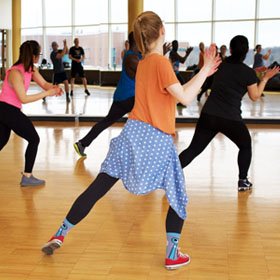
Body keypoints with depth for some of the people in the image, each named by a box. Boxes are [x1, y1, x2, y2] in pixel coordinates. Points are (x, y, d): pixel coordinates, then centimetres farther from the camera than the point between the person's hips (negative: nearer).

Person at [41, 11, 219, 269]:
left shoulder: (143, 63, 14)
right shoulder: (161, 62, -11)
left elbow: (176, 92, 20)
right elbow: (185, 98, -15)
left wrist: (203, 73, 21)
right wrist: (205, 70, -7)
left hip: (133, 133, 7)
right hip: (157, 141, -6)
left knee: (98, 187, 10)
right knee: (178, 197, 12)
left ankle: (61, 234, 14)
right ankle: (173, 255, 12)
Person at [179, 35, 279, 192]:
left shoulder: (223, 64, 7)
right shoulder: (248, 73, -8)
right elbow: (255, 96, 4)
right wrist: (265, 78, 12)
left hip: (208, 115, 4)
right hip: (231, 119, -3)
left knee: (194, 149, 8)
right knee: (246, 146, 23)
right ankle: (243, 181, 24)